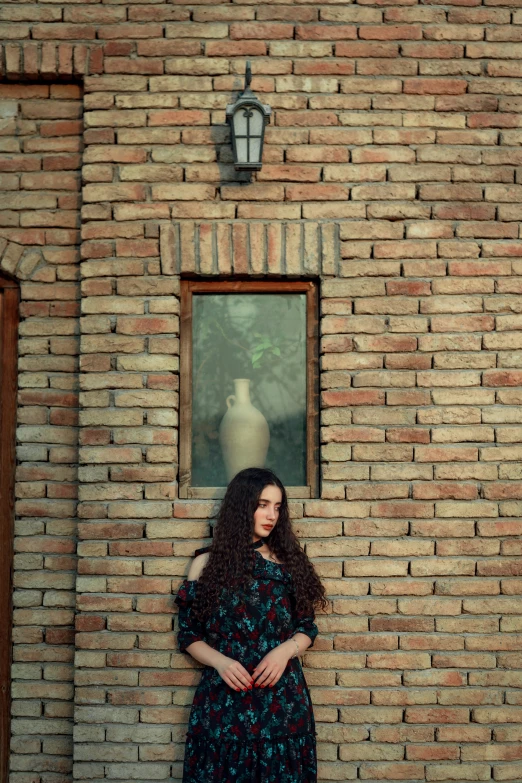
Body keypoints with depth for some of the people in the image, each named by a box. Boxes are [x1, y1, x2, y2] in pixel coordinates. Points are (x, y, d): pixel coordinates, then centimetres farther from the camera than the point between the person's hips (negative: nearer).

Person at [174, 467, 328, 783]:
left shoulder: (288, 562, 6)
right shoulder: (208, 564, 2)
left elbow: (308, 628, 9)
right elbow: (189, 635, 4)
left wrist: (285, 650, -11)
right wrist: (220, 661, -13)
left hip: (282, 697, 1)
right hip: (224, 698, -1)